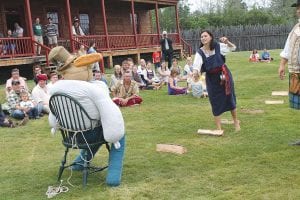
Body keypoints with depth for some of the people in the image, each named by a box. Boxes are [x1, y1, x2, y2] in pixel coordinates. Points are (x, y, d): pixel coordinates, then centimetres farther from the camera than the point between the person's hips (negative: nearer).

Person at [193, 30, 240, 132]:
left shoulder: (218, 46, -8)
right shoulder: (200, 52, -11)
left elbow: (233, 48, 4)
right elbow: (196, 65, -25)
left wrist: (227, 42, -16)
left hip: (224, 75, 0)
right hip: (211, 79, 0)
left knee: (230, 98, 10)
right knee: (216, 102, 3)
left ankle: (236, 121, 34)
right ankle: (218, 128, 13)